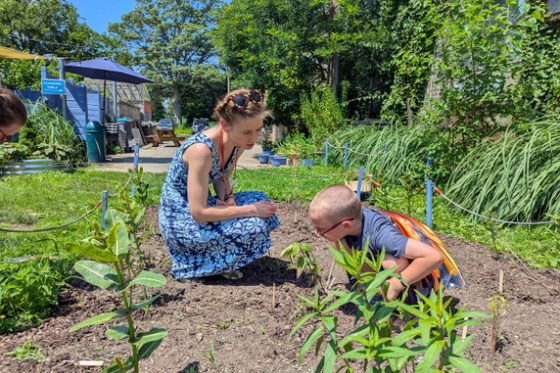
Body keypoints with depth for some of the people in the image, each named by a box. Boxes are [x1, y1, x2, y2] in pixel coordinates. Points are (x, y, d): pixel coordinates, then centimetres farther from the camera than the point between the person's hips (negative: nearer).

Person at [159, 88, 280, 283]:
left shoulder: (240, 142, -7)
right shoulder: (201, 149, -31)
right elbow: (198, 213, -30)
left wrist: (228, 198, -13)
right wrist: (251, 210, -26)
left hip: (202, 204, 8)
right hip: (180, 221, -8)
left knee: (260, 201, -4)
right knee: (254, 226, -20)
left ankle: (223, 263, 7)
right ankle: (188, 265, 0)